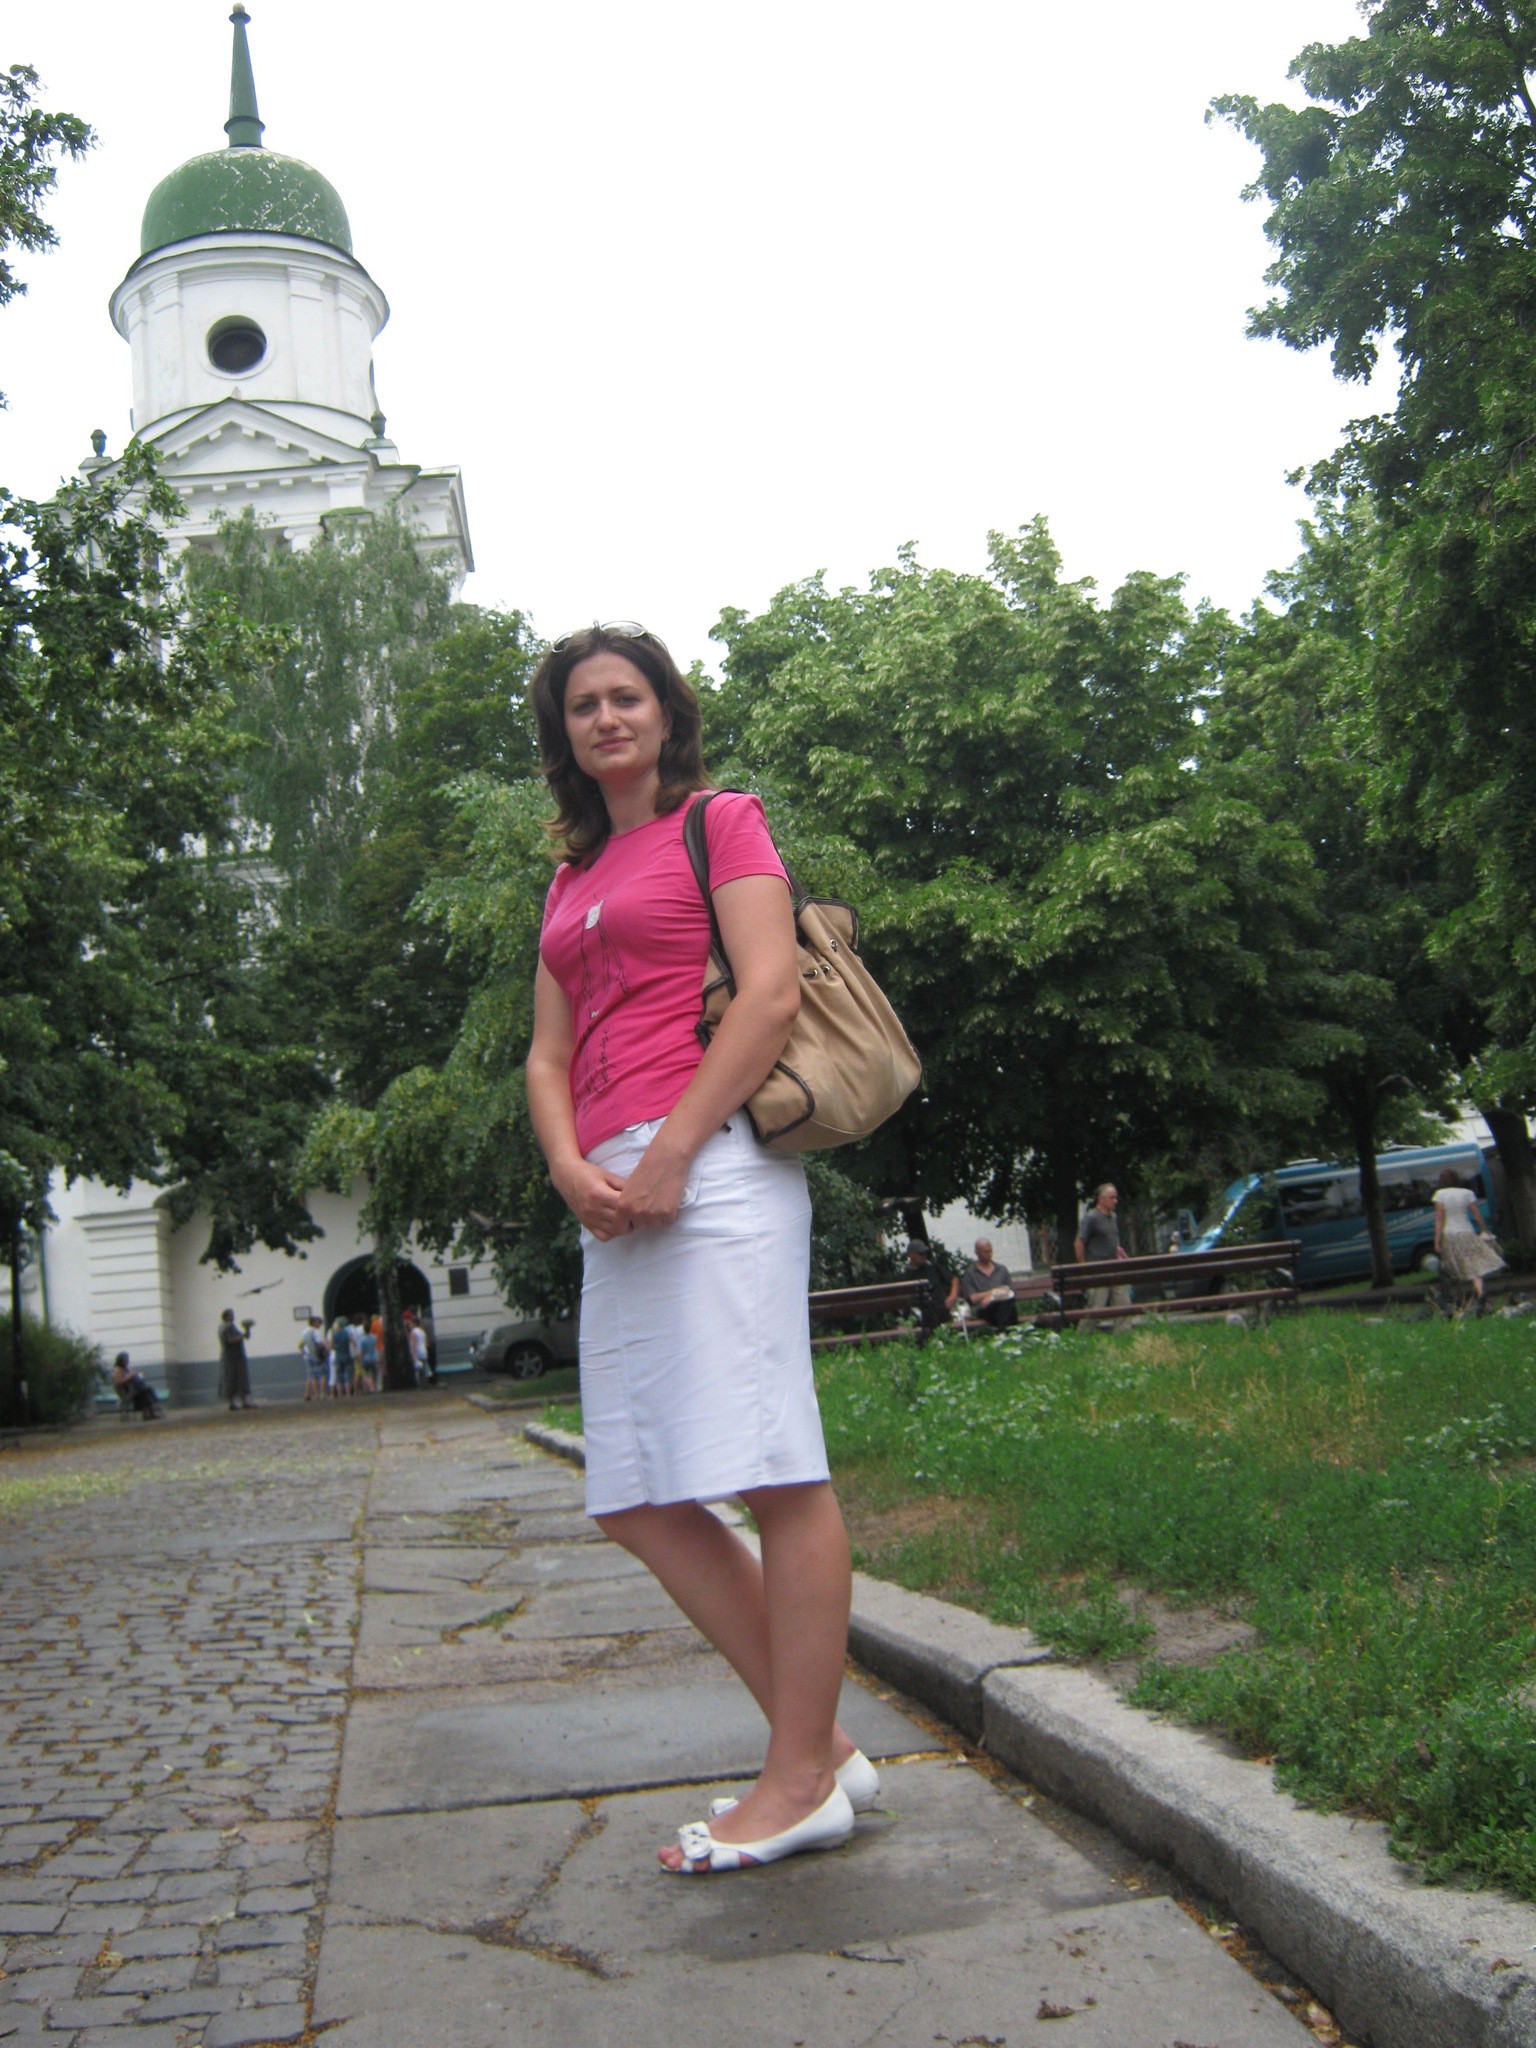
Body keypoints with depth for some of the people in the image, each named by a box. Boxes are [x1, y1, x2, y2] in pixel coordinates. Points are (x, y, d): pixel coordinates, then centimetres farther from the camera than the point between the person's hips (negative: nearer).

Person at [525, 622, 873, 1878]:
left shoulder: (720, 822, 7)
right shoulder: (572, 880, 27)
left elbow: (772, 994, -7)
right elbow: (548, 1055, 20)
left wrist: (668, 1154, -14)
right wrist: (571, 1167, -1)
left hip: (709, 1164, -8)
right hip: (614, 1195, 8)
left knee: (777, 1474, -8)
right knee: (640, 1501, 4)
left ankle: (801, 1783, 1)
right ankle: (823, 1747, 12)